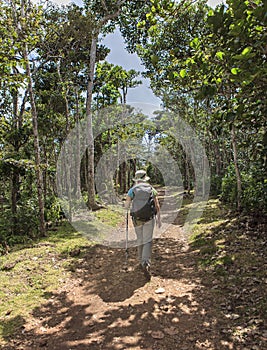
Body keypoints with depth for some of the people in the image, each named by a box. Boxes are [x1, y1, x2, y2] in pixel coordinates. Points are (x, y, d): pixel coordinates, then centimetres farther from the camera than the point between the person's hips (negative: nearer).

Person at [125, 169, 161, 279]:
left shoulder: (132, 190, -3)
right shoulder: (151, 189, 1)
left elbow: (126, 206, -3)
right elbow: (157, 205, 2)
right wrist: (159, 219, 12)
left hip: (137, 219, 0)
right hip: (149, 218, 0)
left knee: (140, 240, 18)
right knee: (147, 241, 0)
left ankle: (142, 262, 29)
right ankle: (146, 263, -20)